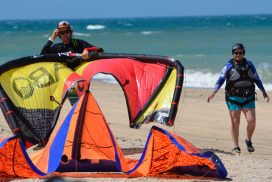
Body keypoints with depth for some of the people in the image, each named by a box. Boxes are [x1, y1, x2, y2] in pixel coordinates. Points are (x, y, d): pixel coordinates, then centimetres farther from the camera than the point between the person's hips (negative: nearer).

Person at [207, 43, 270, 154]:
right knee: (235, 122, -1)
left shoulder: (249, 65, 9)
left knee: (251, 121, -6)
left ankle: (248, 140, 19)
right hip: (233, 98, -2)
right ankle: (236, 146, 7)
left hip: (248, 98, 2)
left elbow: (256, 79, 16)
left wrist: (264, 92, 17)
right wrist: (213, 93, -15)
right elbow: (221, 79, -3)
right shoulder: (229, 66, 2)